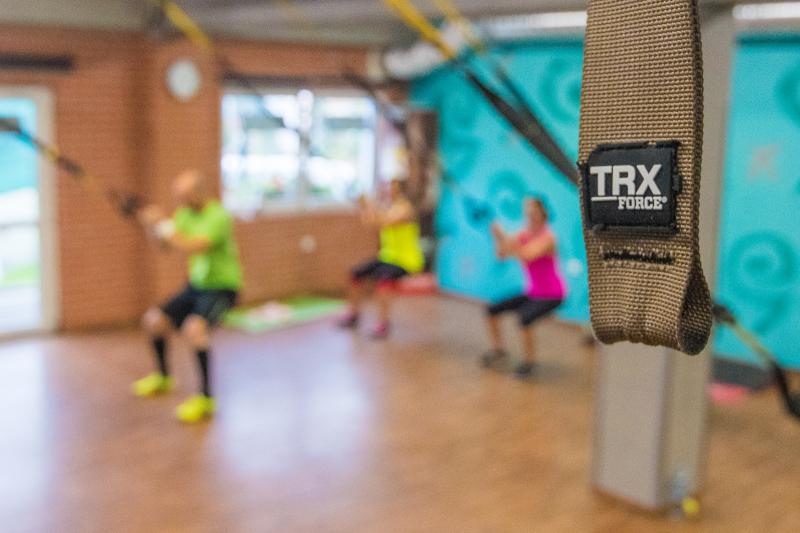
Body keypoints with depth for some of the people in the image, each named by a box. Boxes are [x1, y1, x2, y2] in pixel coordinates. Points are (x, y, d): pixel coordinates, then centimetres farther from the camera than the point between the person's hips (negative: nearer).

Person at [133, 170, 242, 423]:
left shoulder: (217, 217, -22)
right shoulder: (187, 212, 3)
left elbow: (190, 248, -34)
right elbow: (164, 245, 7)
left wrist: (163, 225, -28)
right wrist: (153, 226, -12)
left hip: (221, 289, -9)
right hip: (196, 286, 9)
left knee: (194, 327, -33)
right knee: (154, 320, 10)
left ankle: (206, 399, -24)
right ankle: (163, 378, 35)